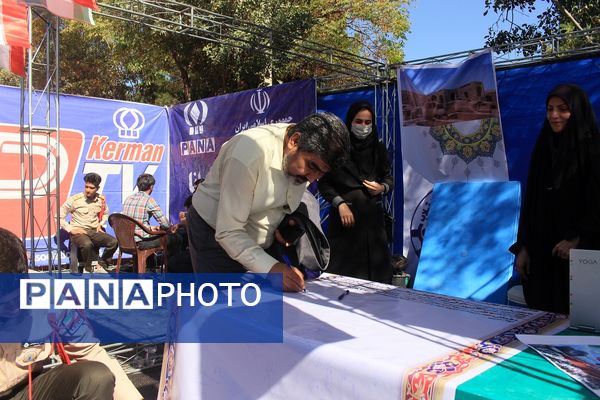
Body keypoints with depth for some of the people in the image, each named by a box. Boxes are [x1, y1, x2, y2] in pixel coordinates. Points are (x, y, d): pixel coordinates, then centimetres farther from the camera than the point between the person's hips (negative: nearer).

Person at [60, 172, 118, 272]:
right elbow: (59, 217, -4)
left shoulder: (101, 200, 5)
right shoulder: (74, 199, -8)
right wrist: (71, 230, -12)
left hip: (95, 231, 4)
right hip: (79, 232, -4)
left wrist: (101, 224, 8)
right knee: (87, 244, -38)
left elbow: (105, 214, 26)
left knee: (114, 242, -23)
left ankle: (102, 265, 3)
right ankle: (89, 269, -11)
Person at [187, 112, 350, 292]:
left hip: (257, 241, 6)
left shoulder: (309, 155, -13)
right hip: (215, 234, -6)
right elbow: (228, 233, -32)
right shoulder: (249, 154, -33)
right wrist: (271, 268, -42)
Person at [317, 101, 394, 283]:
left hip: (372, 215, 3)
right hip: (344, 214, -3)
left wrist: (382, 188, -5)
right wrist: (340, 203, -14)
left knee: (375, 270, 2)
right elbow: (324, 183, -3)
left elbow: (389, 179, 16)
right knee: (344, 271, -3)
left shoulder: (378, 149, 8)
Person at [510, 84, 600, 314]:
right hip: (541, 251, 5)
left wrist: (577, 239, -17)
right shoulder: (544, 148, 10)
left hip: (581, 253, -5)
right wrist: (523, 247, 5)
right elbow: (530, 201, 9)